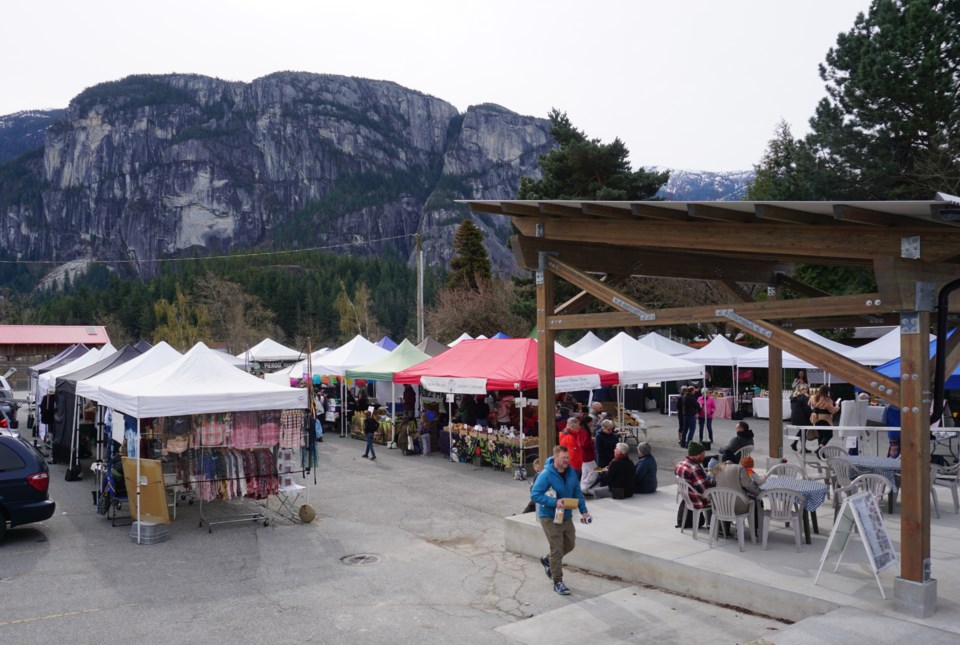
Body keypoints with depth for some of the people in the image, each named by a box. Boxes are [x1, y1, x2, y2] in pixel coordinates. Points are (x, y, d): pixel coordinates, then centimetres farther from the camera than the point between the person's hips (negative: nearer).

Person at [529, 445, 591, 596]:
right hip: (550, 517, -7)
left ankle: (548, 560, 40)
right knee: (557, 549, -4)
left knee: (570, 545, 16)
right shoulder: (546, 475, -23)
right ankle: (557, 582, 9)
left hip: (566, 516, 7)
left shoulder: (571, 472, -2)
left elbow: (577, 492, 8)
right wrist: (555, 502, -32)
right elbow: (534, 494, -25)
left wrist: (583, 511, 2)